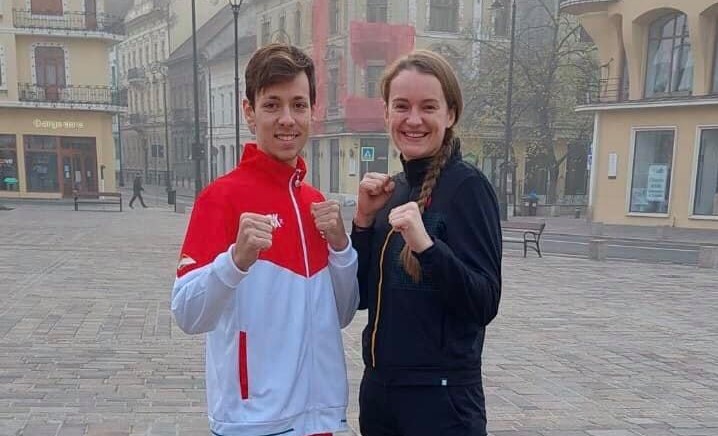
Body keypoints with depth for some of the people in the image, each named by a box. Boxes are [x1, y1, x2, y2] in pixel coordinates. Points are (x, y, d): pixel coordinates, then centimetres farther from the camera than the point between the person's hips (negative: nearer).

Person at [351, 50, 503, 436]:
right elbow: (362, 296, 5)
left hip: (441, 395, -6)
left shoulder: (466, 186, -13)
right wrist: (364, 220, -7)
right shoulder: (395, 189, 4)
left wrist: (426, 245, -31)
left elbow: (485, 304, -18)